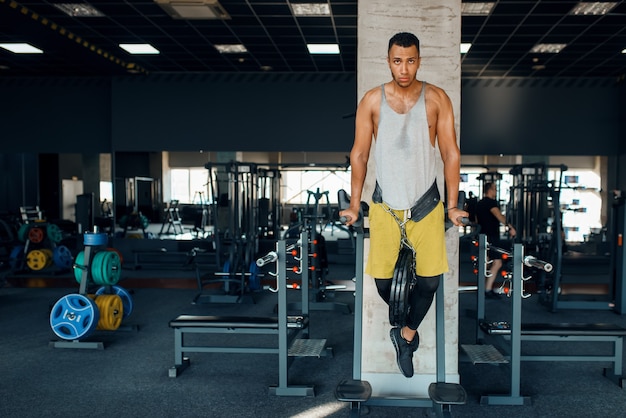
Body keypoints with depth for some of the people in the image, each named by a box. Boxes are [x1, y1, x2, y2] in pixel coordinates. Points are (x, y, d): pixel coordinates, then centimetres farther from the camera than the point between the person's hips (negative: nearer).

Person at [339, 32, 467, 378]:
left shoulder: (437, 98, -3)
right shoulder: (372, 100, -2)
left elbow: (451, 154, 0)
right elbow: (359, 155, 2)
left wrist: (452, 205, 0)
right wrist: (354, 206, 3)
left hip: (427, 203, 0)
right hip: (385, 204, 0)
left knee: (430, 278, -6)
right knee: (381, 279, -3)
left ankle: (406, 333, 20)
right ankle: (406, 328, 29)